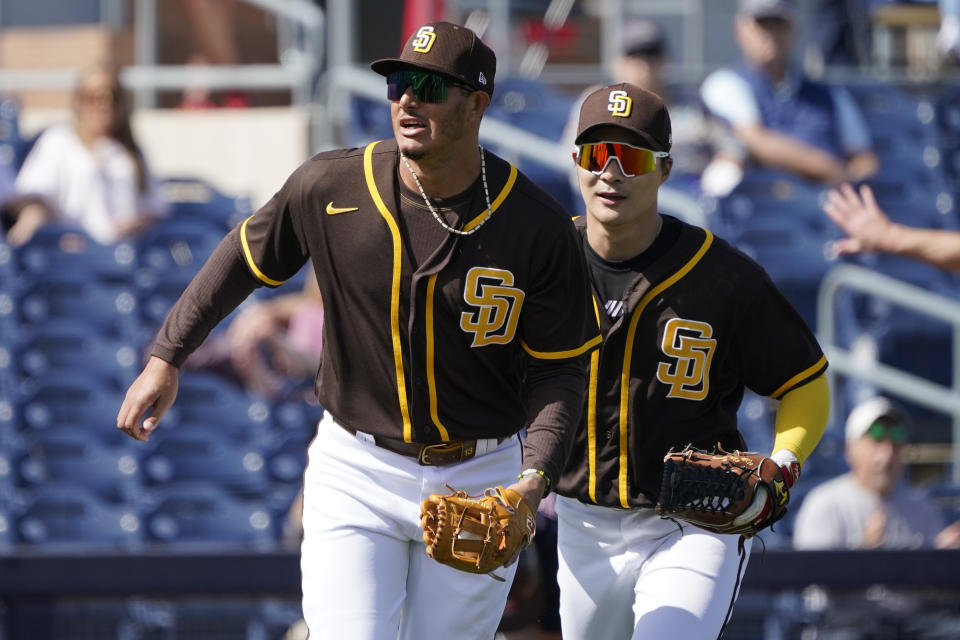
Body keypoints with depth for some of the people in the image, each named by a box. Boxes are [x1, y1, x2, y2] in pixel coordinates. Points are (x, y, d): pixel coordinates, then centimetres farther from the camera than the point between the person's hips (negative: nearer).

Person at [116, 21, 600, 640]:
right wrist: (167, 358, 8)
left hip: (478, 479, 0)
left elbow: (560, 368, -6)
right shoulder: (331, 187, -10)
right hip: (357, 471, 0)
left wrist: (535, 479, -20)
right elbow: (248, 256, 8)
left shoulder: (539, 228, -13)